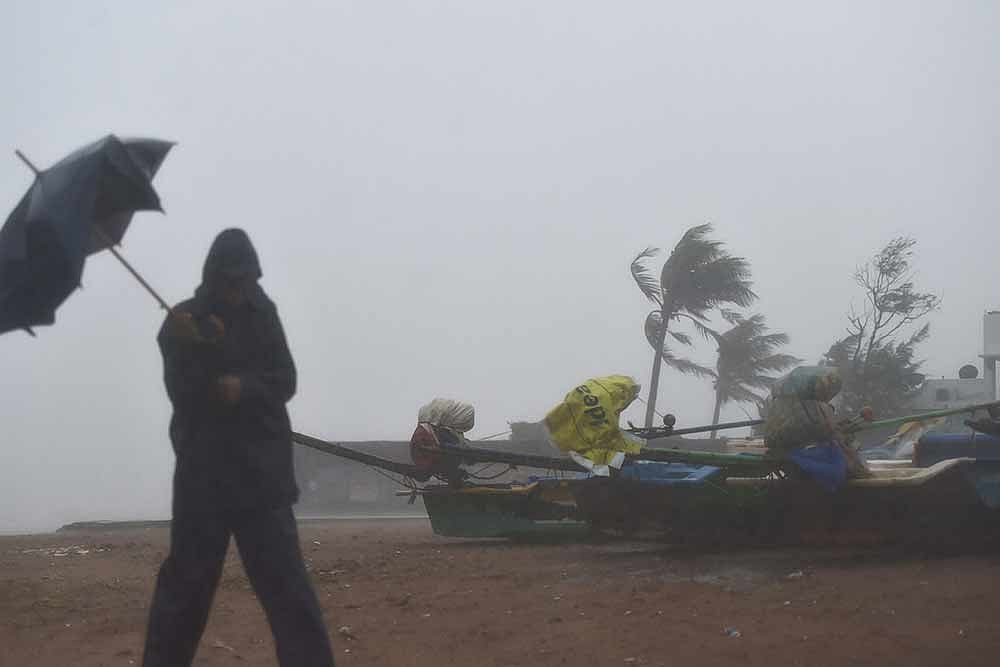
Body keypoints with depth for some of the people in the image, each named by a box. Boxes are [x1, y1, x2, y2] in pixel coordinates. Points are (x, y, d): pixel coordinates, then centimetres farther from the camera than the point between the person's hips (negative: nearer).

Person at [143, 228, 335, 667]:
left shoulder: (263, 316, 7)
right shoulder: (184, 321, 1)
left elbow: (285, 382, 1)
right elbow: (182, 390, -9)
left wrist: (245, 387, -17)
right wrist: (200, 347, -25)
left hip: (262, 468, 1)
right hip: (203, 468, -1)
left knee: (285, 578, -4)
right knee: (187, 577, 3)